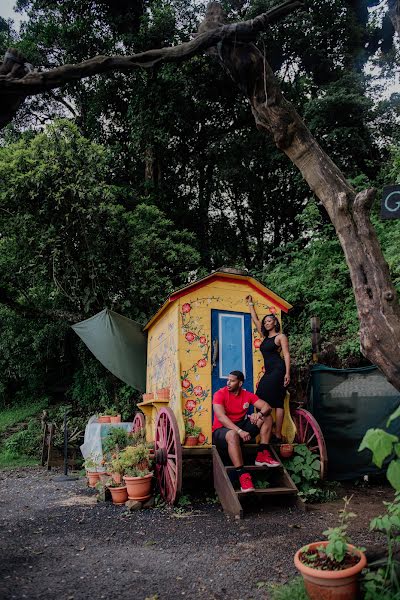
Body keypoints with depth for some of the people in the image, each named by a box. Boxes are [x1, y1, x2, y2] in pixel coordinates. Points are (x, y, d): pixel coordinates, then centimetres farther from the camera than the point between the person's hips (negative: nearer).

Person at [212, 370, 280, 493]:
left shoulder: (247, 395, 2)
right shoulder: (220, 394, -13)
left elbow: (267, 407, -1)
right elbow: (221, 417, -25)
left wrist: (259, 414, -26)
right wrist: (239, 431, -36)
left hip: (241, 426, 6)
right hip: (222, 430, -6)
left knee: (267, 417, -5)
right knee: (233, 434, -41)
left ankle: (262, 455, -13)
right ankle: (242, 474, -40)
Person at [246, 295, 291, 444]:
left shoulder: (280, 336, 2)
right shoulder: (265, 336, 21)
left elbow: (286, 355, -6)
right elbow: (255, 320, 29)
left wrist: (287, 373, -16)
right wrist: (250, 304, 32)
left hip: (278, 371, -7)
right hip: (268, 372, 7)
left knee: (277, 402, -13)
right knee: (261, 401, -4)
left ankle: (278, 436, -14)